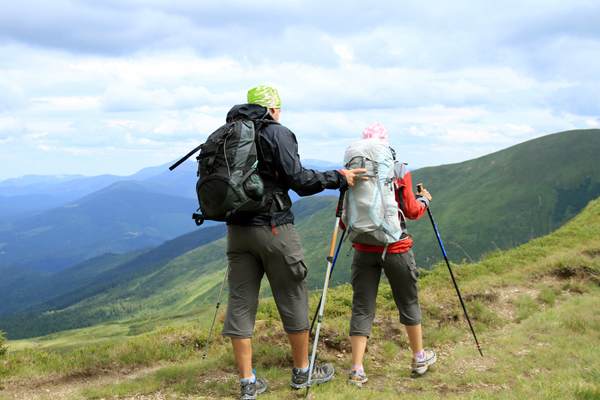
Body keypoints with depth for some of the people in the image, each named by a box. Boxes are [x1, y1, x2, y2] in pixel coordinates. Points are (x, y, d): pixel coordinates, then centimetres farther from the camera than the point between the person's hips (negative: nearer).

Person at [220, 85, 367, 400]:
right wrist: (338, 178, -2)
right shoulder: (277, 134, -6)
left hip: (237, 230, 6)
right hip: (274, 230, -6)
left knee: (240, 303, 7)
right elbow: (298, 179, -13)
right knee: (293, 300, 9)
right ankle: (303, 372, 22)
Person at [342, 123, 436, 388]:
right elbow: (412, 211, -2)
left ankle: (356, 370, 1)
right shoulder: (399, 171, -6)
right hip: (396, 247, -1)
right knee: (408, 301, 16)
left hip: (363, 249, 1)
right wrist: (424, 200, 18)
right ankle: (419, 358, 30)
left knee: (361, 307, 5)